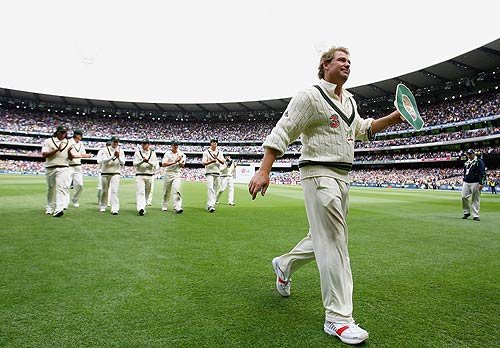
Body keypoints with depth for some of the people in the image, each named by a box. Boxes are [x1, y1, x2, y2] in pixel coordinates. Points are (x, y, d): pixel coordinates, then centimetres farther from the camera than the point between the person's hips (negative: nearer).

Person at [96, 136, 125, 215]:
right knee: (104, 191, 12)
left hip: (115, 173, 0)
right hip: (105, 173, 0)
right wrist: (113, 156, -28)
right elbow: (104, 161, -18)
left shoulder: (120, 151, 0)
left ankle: (115, 209, -15)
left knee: (114, 190, -11)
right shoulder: (105, 150, -5)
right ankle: (102, 207, 32)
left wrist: (118, 157, -25)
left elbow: (122, 163, -7)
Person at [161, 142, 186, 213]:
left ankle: (177, 207, -21)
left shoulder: (181, 154, 7)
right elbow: (163, 164, -13)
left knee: (176, 189, -15)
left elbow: (182, 166, 7)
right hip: (168, 173, -1)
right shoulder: (167, 153, -1)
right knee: (166, 191, 9)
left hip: (177, 173, 1)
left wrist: (179, 162, -14)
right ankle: (164, 206, 27)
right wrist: (174, 162, -20)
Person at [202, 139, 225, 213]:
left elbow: (223, 162, 1)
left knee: (215, 189, 5)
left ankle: (209, 205, 14)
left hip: (217, 173, 5)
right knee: (210, 188, -17)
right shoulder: (206, 152, 3)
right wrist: (212, 161, -21)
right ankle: (210, 205, -23)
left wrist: (217, 158, -17)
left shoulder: (220, 152, 13)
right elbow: (204, 163, -5)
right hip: (209, 173, -4)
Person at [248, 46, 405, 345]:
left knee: (326, 238, 15)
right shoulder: (311, 96, -8)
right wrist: (264, 171, -22)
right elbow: (281, 133, -13)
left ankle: (285, 265, 39)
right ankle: (338, 318, -1)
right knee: (333, 241, -10)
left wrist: (394, 118, 20)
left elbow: (362, 129, 33)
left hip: (342, 176, 9)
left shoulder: (350, 100, 18)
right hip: (319, 173, -9)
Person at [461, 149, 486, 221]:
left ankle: (475, 215, 5)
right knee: (464, 197, 0)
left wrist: (481, 183, -17)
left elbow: (483, 173, -10)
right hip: (466, 183, 6)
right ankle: (466, 212, 15)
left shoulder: (479, 162, -4)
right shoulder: (466, 163, 16)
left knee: (475, 200, -1)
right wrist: (464, 181, 20)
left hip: (475, 183, -6)